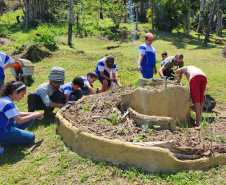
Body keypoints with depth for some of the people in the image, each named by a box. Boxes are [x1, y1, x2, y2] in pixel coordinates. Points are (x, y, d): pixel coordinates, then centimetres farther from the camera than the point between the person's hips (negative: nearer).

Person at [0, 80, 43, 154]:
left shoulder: (7, 100, 4)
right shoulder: (7, 104, -28)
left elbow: (17, 114, 10)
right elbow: (19, 120, -27)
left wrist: (33, 114, -1)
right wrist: (34, 115, -15)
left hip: (7, 125, 10)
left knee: (31, 119, 8)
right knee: (31, 137, -9)